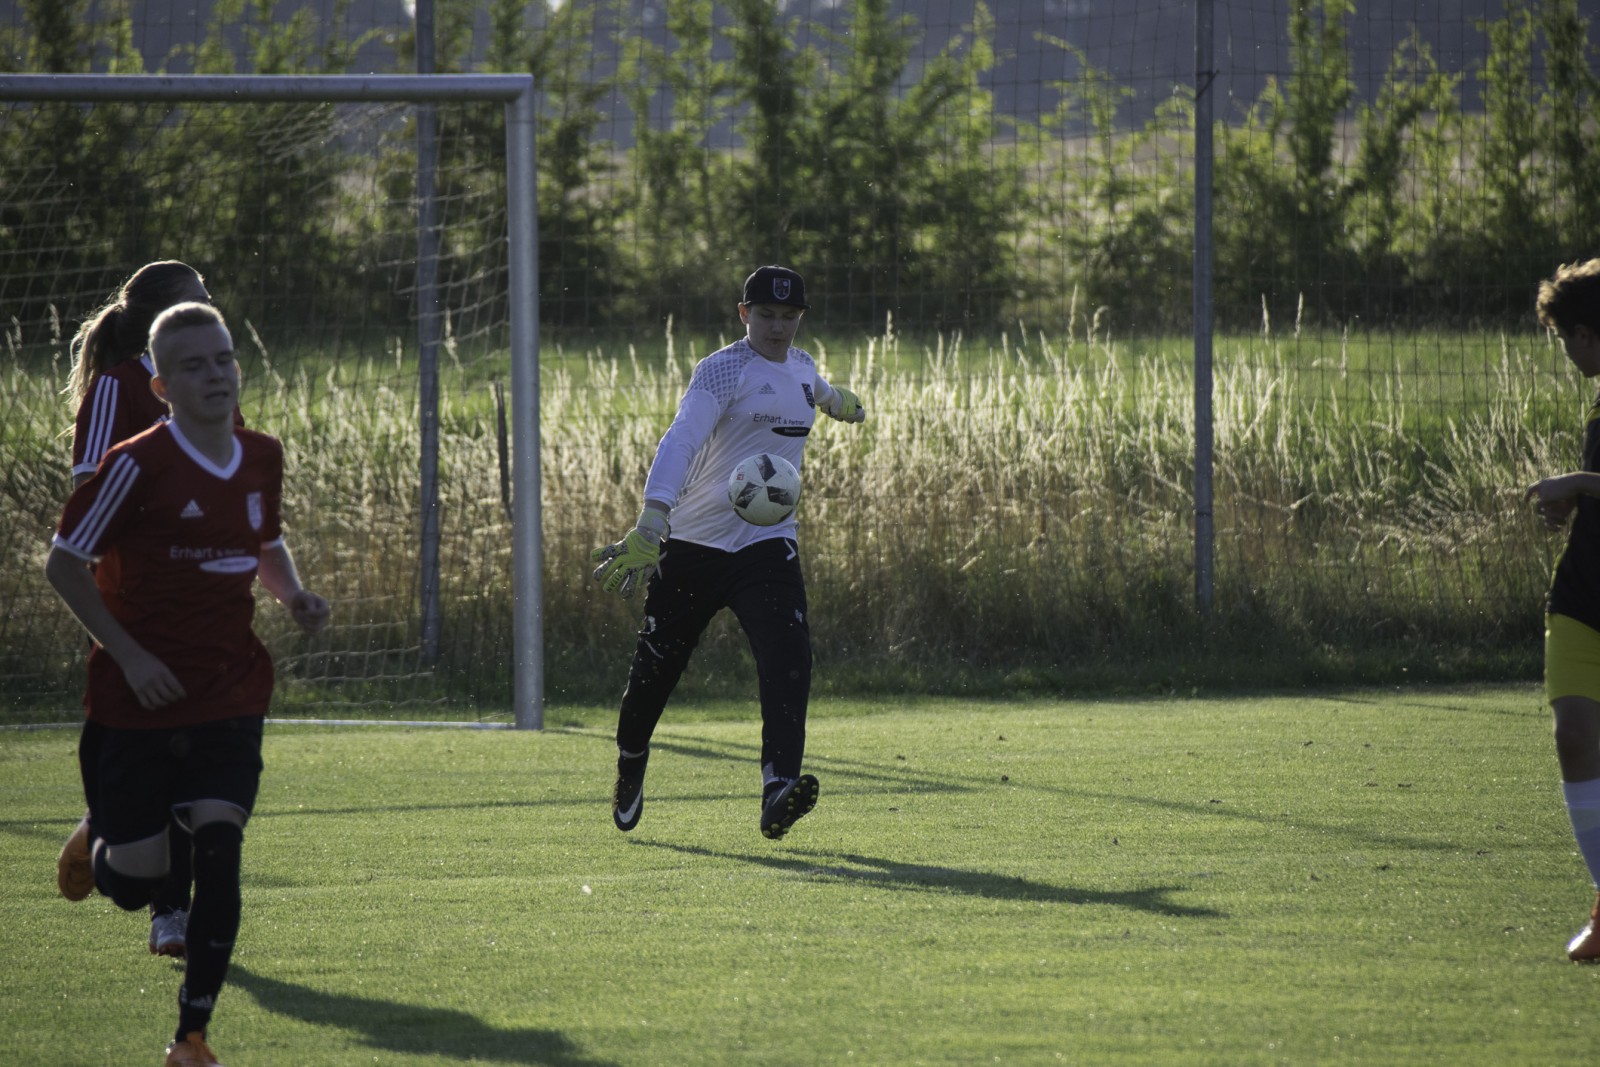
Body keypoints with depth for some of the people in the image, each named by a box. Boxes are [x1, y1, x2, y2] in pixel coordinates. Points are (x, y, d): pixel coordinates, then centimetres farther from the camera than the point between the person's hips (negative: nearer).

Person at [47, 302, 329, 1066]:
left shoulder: (262, 459, 3)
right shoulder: (138, 466, -15)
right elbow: (63, 562, -9)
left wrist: (293, 595, 1)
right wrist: (129, 654, -15)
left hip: (230, 696, 3)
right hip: (141, 700, -3)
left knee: (220, 855, -13)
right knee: (136, 883, 3)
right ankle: (98, 835, 42)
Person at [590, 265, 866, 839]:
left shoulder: (801, 367, 10)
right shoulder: (722, 370, -12)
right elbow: (681, 440, -27)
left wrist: (838, 400, 62)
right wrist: (652, 521, -42)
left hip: (767, 543, 4)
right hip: (693, 543, -4)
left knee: (789, 657, -21)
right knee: (656, 665, 8)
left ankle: (778, 791, -31)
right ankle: (630, 764, 38)